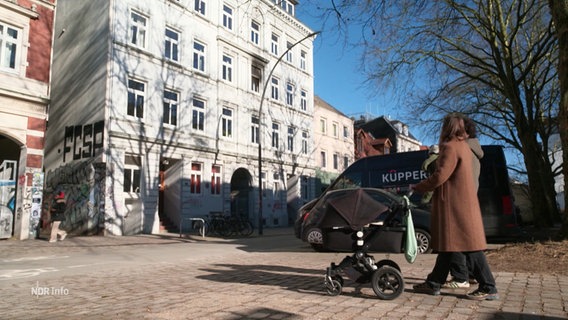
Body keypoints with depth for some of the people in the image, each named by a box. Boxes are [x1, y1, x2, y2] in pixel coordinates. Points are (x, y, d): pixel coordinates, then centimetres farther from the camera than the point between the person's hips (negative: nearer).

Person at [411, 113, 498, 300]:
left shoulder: (450, 147, -14)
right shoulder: (463, 145, 16)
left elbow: (440, 176, -17)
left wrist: (417, 187, -6)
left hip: (456, 205, -10)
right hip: (461, 203, 10)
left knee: (469, 245, -4)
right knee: (448, 243, 11)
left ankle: (488, 288, 4)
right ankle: (434, 283, 17)